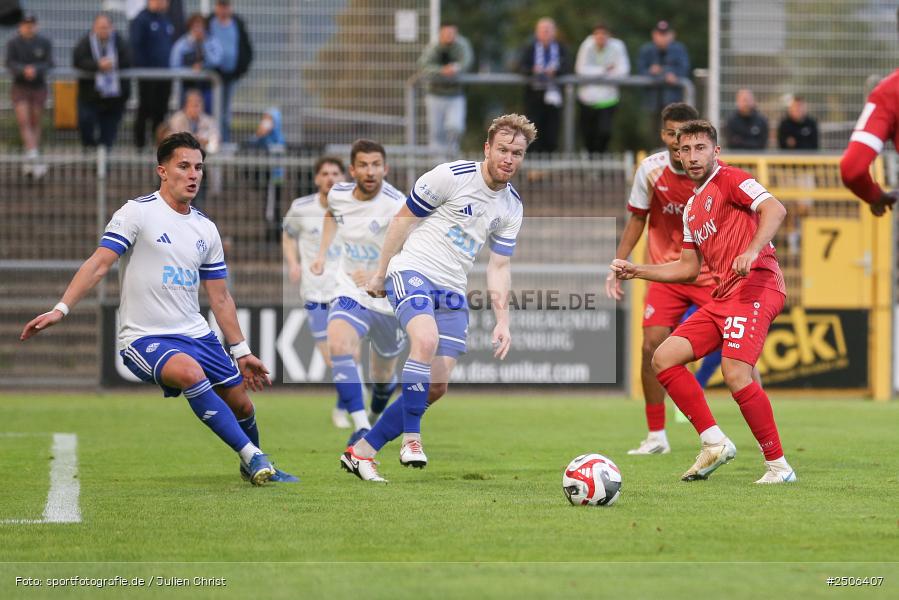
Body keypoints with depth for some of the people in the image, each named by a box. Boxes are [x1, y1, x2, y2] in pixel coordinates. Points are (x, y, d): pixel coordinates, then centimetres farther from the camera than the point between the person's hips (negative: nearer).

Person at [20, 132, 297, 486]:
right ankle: (253, 456, -29)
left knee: (241, 404, 2)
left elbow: (220, 298, 17)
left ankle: (254, 468, 31)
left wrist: (241, 352, 16)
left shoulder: (206, 229, 12)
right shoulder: (137, 212, -7)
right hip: (144, 338, -7)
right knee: (190, 372, -34)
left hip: (196, 334, 7)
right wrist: (61, 309, -24)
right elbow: (99, 264, -13)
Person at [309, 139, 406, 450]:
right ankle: (361, 427, -29)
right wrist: (322, 253, 14)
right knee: (338, 345, -28)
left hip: (389, 300, -2)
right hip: (350, 292, 2)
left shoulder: (396, 205, -23)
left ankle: (386, 384, 54)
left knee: (382, 376, 14)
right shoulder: (338, 194, -5)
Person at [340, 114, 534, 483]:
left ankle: (362, 451, 9)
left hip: (452, 291, 7)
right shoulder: (451, 177, -9)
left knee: (437, 386, -1)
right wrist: (380, 273, 0)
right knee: (426, 339, -35)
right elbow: (403, 218, -2)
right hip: (412, 271, -7)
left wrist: (502, 321, 5)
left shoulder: (511, 207, 9)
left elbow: (499, 266, 14)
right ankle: (411, 438, -28)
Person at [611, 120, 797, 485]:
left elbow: (775, 209, -16)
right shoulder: (692, 208, 25)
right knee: (664, 359, 1)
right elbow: (689, 268, 30)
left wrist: (752, 251, -29)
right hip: (722, 297, 9)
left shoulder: (729, 180, 0)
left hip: (754, 286, -9)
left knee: (736, 375, -22)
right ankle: (714, 443, 1)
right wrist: (636, 272, 25)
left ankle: (779, 467, -12)